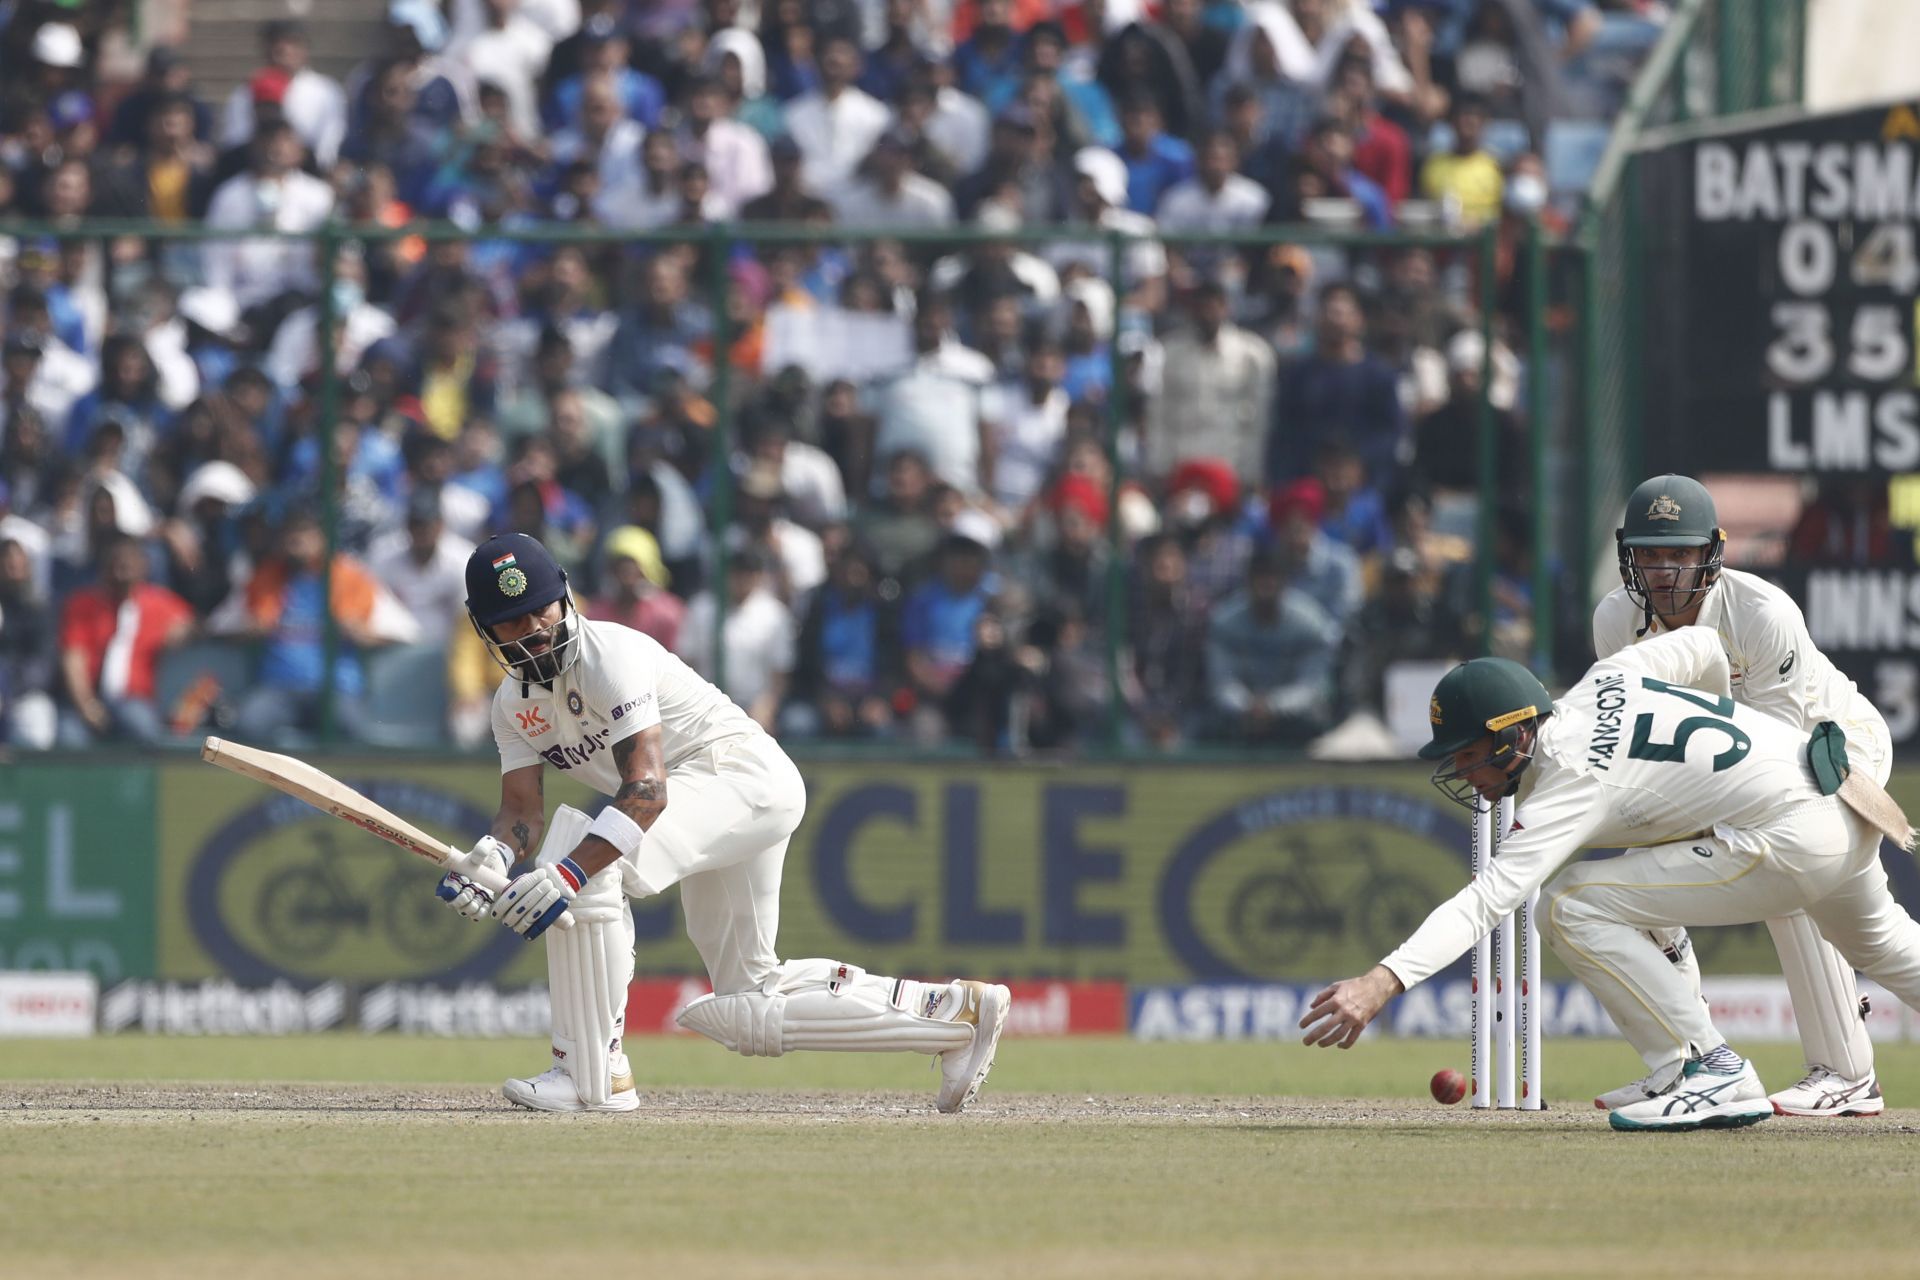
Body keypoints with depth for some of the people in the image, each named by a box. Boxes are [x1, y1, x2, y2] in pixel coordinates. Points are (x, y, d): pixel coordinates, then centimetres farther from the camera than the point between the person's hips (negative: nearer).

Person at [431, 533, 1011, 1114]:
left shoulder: (609, 653, -19)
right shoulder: (514, 704, 8)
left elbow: (647, 788, -30)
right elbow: (523, 808, 0)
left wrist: (571, 870, -43)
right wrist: (491, 856, -24)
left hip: (746, 772, -10)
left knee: (588, 867, -31)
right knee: (747, 1010, 9)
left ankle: (593, 1075, -26)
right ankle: (954, 1010, 15)